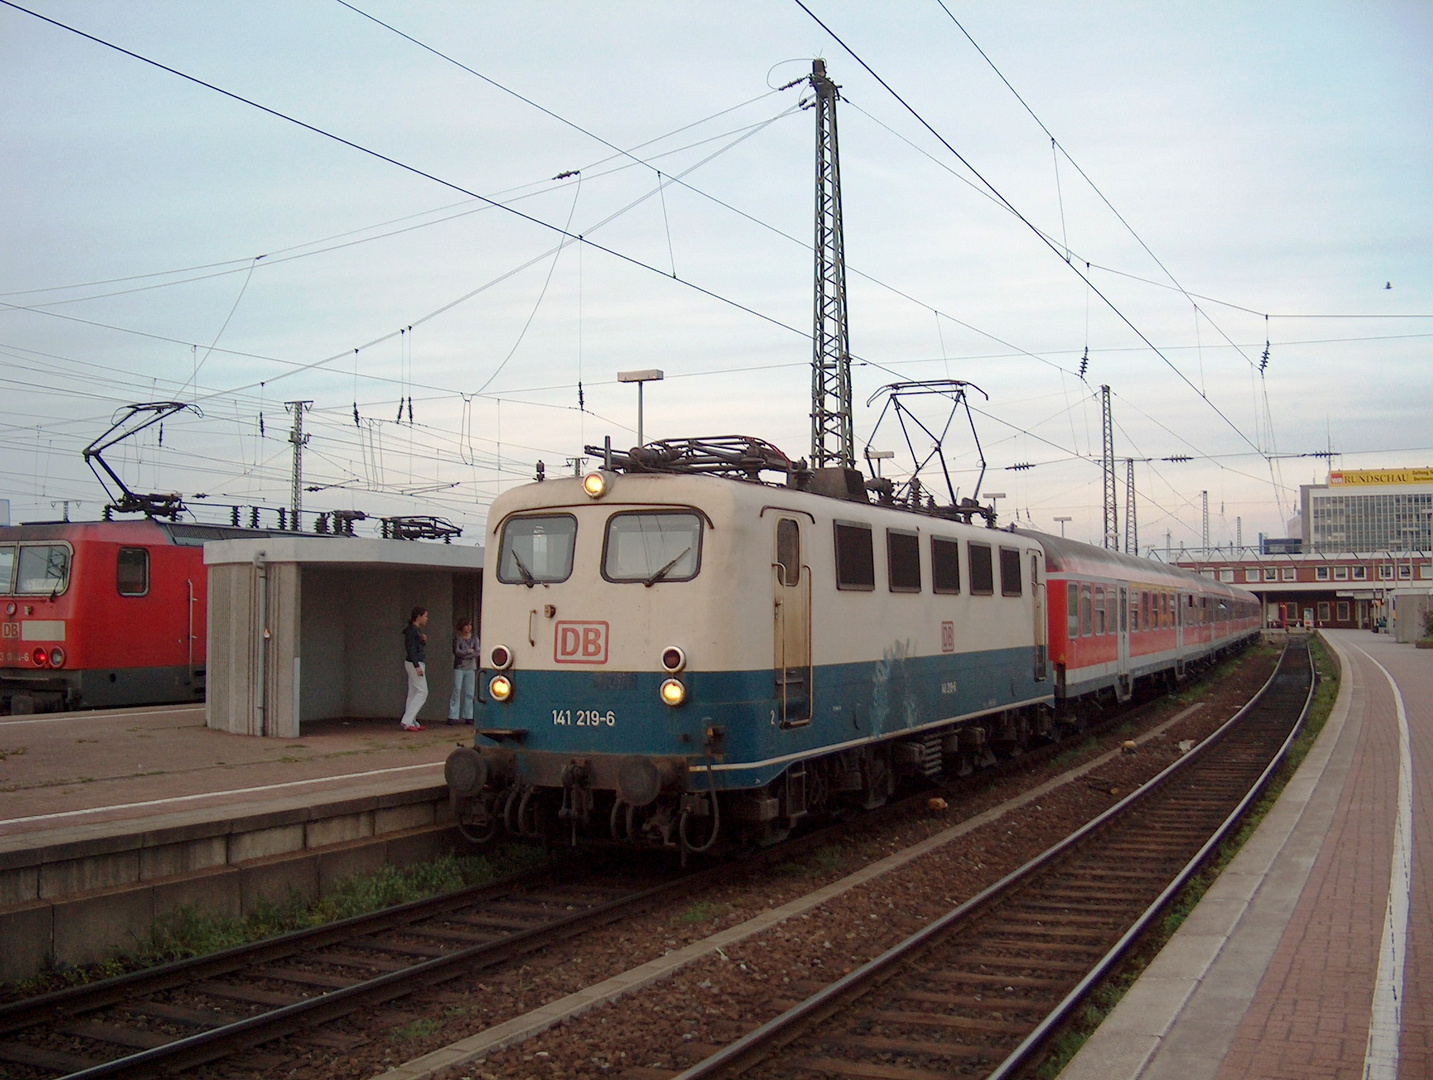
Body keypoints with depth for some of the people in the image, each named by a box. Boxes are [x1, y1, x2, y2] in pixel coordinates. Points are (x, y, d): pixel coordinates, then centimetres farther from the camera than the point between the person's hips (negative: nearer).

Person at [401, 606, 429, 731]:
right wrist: (417, 666, -22)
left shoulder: (417, 630, 16)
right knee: (422, 692, -9)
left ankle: (412, 722, 9)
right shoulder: (411, 630, -13)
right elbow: (410, 649, -19)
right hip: (414, 663, -10)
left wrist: (423, 640, 5)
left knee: (413, 693, 8)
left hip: (417, 663, 10)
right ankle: (407, 721, -11)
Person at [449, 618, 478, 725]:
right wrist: (469, 651, -8)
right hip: (459, 668, -3)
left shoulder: (474, 639, 9)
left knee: (469, 692, 2)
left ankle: (468, 717, 7)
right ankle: (452, 717, -6)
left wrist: (463, 654, -12)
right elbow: (456, 651, -12)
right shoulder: (457, 638, 1)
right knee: (456, 691, -8)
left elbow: (477, 653, -4)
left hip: (470, 668, 3)